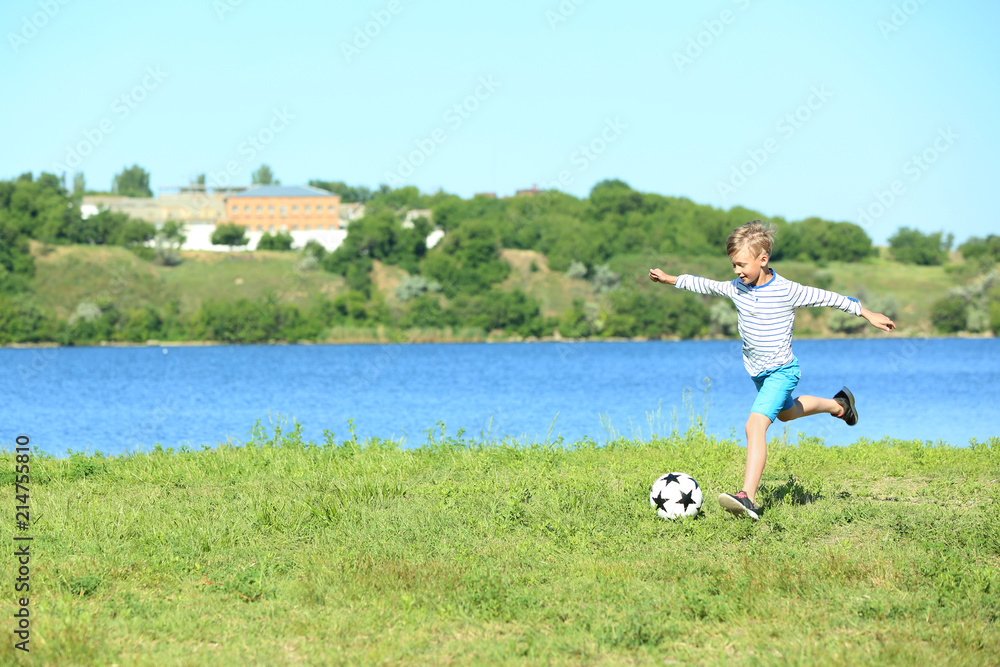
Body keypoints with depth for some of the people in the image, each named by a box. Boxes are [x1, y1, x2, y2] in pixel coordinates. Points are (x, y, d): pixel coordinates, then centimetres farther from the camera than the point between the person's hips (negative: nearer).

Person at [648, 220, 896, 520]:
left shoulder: (787, 291, -20)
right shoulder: (737, 288, -4)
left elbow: (828, 298, -10)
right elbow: (705, 285, 14)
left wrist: (868, 315, -5)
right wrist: (671, 279, 19)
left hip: (781, 371, -8)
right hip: (758, 371, 8)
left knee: (756, 424, -24)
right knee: (786, 412, 32)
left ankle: (747, 498, -34)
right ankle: (838, 404, 59)